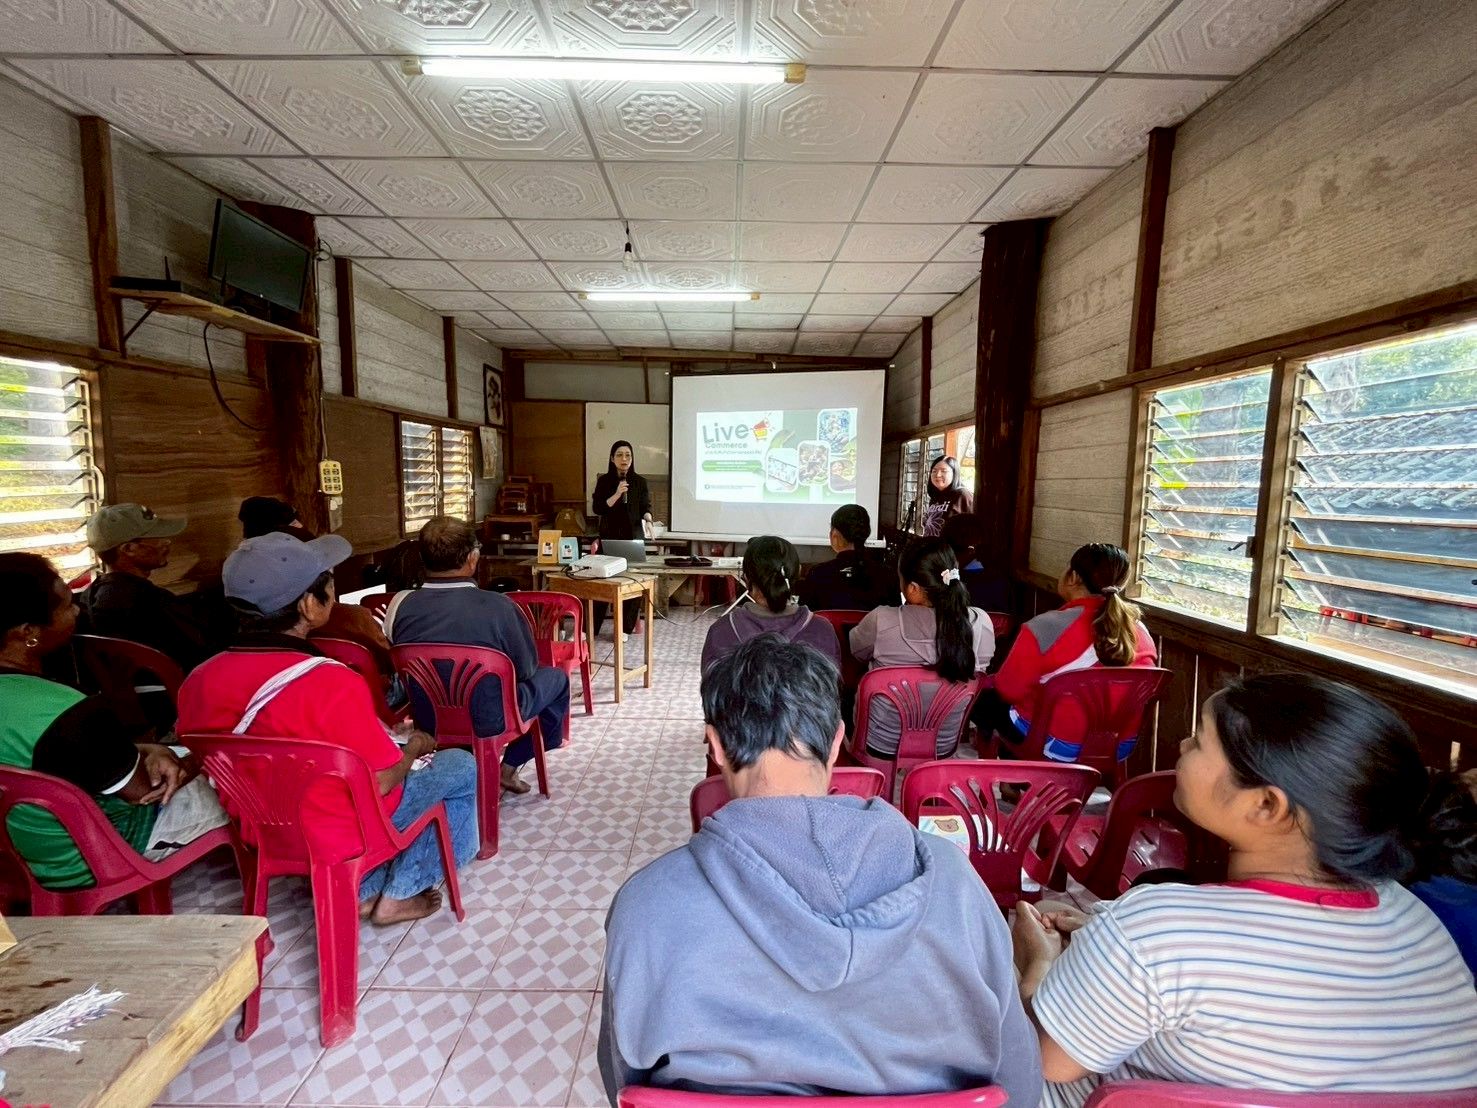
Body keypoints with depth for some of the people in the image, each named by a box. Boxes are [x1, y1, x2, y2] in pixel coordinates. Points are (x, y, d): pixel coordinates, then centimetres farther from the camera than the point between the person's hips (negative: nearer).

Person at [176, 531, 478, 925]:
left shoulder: (199, 680, -12)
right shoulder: (332, 683, -32)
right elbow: (379, 782, -23)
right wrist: (414, 748, -2)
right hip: (340, 836, -6)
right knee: (461, 767, 12)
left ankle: (365, 890, 25)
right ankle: (400, 894, 16)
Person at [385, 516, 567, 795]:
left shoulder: (400, 604, -16)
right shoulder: (498, 607, -27)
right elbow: (526, 669, -12)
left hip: (427, 719, 5)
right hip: (489, 721, -5)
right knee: (556, 677, 20)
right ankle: (510, 766, 23)